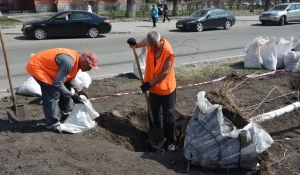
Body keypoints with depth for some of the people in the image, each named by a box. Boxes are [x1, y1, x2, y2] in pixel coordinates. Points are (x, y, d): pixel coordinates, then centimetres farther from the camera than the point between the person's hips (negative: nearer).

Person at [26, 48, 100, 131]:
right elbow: (58, 83, -30)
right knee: (53, 94, -15)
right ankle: (53, 124, -4)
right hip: (36, 66, -10)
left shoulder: (76, 59, -3)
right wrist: (72, 96, -22)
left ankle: (67, 114, 27)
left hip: (45, 66, 10)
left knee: (65, 88, 11)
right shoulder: (69, 62, -33)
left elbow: (71, 78, 9)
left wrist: (79, 90, -1)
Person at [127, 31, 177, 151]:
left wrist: (150, 83, -22)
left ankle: (170, 140, 23)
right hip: (153, 87, 6)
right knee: (154, 113, 18)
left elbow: (165, 72, -23)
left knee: (168, 115, 7)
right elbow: (139, 44, 10)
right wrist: (134, 43, -14)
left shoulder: (168, 52, -26)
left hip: (166, 88, -5)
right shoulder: (150, 42, -10)